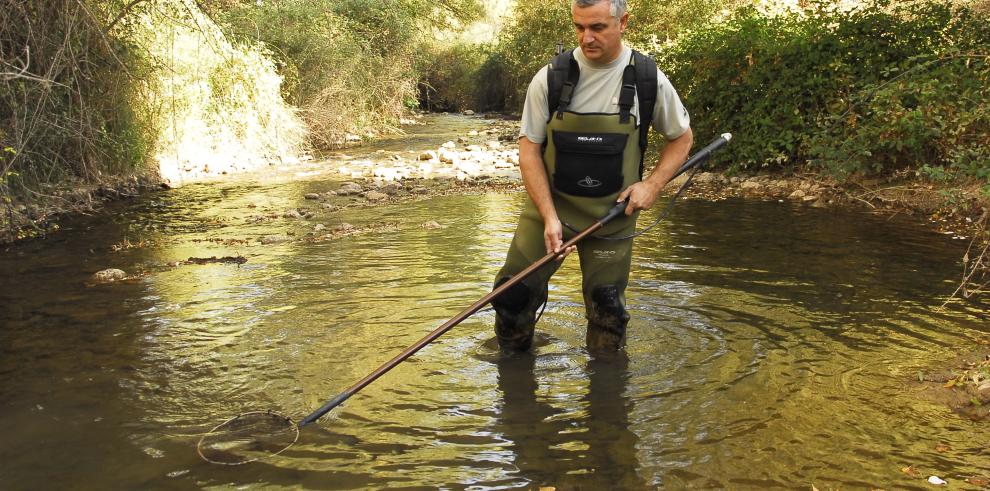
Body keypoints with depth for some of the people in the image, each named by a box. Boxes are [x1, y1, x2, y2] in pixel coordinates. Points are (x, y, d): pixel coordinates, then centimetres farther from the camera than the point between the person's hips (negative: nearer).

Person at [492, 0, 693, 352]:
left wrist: (653, 184, -7)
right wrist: (550, 216, -15)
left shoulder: (648, 80, -6)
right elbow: (529, 149, -6)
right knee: (513, 294, -1)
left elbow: (681, 138, 9)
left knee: (607, 310, 7)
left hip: (611, 214, 0)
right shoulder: (550, 78, -8)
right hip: (548, 205, 0)